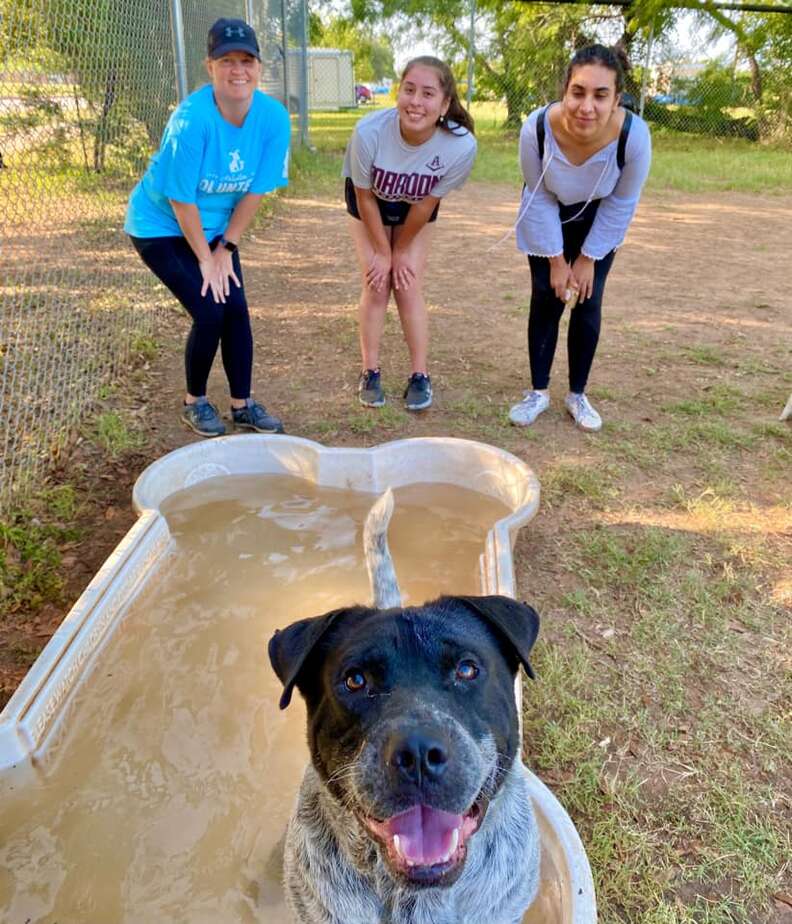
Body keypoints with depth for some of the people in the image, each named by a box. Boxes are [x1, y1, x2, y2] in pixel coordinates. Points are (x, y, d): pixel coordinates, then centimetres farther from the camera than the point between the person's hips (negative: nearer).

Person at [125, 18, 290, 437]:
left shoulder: (273, 117, -15)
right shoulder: (192, 117, -29)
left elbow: (255, 190, -8)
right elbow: (182, 200, -23)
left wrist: (225, 248, -6)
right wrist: (205, 259, -16)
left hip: (215, 228, 5)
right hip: (161, 227, -5)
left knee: (236, 309, -1)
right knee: (210, 312, -12)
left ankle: (242, 405, 15)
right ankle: (194, 402, 11)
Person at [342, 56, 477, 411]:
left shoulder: (462, 145, -34)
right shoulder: (369, 131, -36)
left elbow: (428, 202, -19)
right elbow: (365, 196, -20)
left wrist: (401, 250, -9)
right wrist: (382, 251, -13)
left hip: (415, 211, 1)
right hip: (369, 203, 0)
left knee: (409, 286, -5)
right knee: (376, 285, -6)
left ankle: (420, 376, 7)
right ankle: (370, 373, 8)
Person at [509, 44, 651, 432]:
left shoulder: (634, 135, -35)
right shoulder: (536, 128, -34)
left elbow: (622, 204, -17)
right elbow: (539, 199, -19)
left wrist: (588, 258, -12)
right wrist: (556, 260, -13)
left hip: (598, 222, 0)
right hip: (546, 221, 0)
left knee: (588, 305, -1)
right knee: (546, 300, 0)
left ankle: (577, 394, 14)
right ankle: (538, 391, 14)